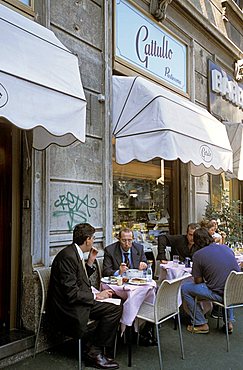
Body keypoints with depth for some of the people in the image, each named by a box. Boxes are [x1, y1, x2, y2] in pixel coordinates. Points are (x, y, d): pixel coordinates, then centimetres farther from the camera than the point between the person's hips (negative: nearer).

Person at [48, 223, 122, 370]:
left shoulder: (76, 254, 8)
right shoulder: (68, 256, -22)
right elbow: (71, 293, -25)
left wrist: (90, 262, 7)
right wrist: (96, 296, -16)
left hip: (78, 301, 10)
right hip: (69, 308, -10)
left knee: (116, 308, -3)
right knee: (114, 309, -17)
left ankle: (95, 350, 5)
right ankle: (95, 353, -3)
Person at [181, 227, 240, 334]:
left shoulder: (198, 255, -8)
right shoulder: (226, 248, 8)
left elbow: (198, 281, -1)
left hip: (219, 294, -6)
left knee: (184, 288, 10)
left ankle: (201, 324, 14)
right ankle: (229, 321, 32)